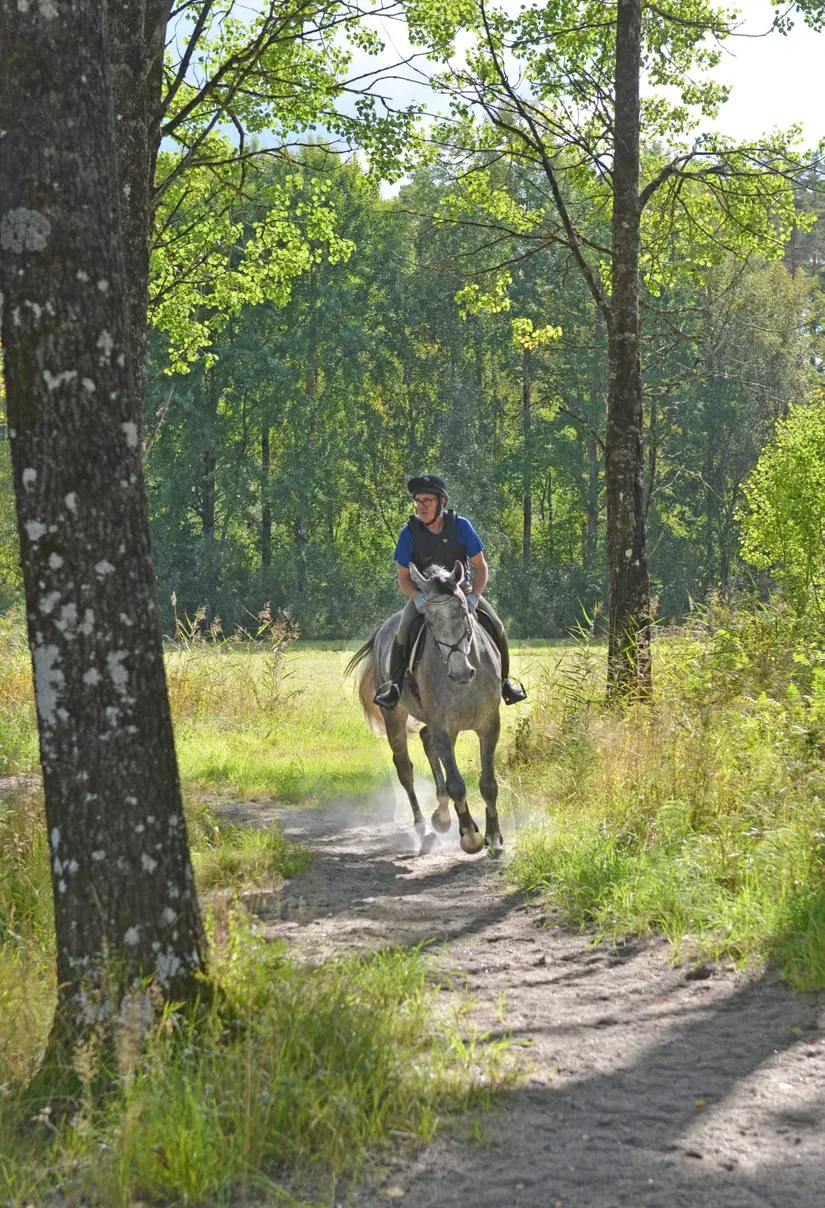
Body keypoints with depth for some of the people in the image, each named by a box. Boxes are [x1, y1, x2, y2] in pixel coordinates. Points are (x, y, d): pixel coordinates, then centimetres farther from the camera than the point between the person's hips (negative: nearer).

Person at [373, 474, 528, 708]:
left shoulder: (460, 526, -13)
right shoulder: (409, 533, -13)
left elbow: (480, 566, -6)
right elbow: (403, 577, -6)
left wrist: (473, 597, -22)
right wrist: (419, 598, -26)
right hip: (423, 593, -1)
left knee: (496, 627, -17)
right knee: (404, 631, -28)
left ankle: (504, 680, 4)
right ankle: (394, 684, -9)